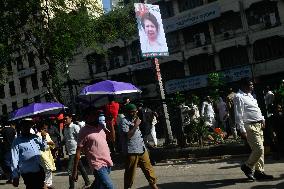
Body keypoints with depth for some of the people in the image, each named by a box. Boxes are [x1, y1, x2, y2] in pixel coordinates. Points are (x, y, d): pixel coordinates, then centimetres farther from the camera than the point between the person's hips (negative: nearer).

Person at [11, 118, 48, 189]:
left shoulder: (35, 137, 9)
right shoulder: (17, 141, -5)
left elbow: (43, 148, 21)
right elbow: (14, 160, -7)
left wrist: (44, 138, 2)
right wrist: (15, 176, -9)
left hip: (40, 170, 5)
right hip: (28, 173, -5)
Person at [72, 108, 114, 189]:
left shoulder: (101, 126, 10)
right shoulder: (84, 131, -8)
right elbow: (78, 151, -7)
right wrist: (75, 170, -9)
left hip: (107, 163, 7)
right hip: (98, 165, -6)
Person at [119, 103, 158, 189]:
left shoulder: (135, 119, 16)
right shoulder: (124, 121, -10)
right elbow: (127, 135, -21)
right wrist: (136, 125, -18)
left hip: (142, 149, 8)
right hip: (131, 151, -8)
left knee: (148, 168, 10)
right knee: (130, 172, 3)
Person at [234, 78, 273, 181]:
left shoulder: (250, 95, 16)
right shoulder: (239, 97, -12)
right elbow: (238, 115, -17)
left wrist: (262, 119, 16)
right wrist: (242, 130, -21)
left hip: (258, 125, 9)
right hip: (250, 127, -9)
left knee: (260, 149, 11)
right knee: (258, 149, -13)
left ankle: (259, 171, 19)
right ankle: (247, 167, 7)